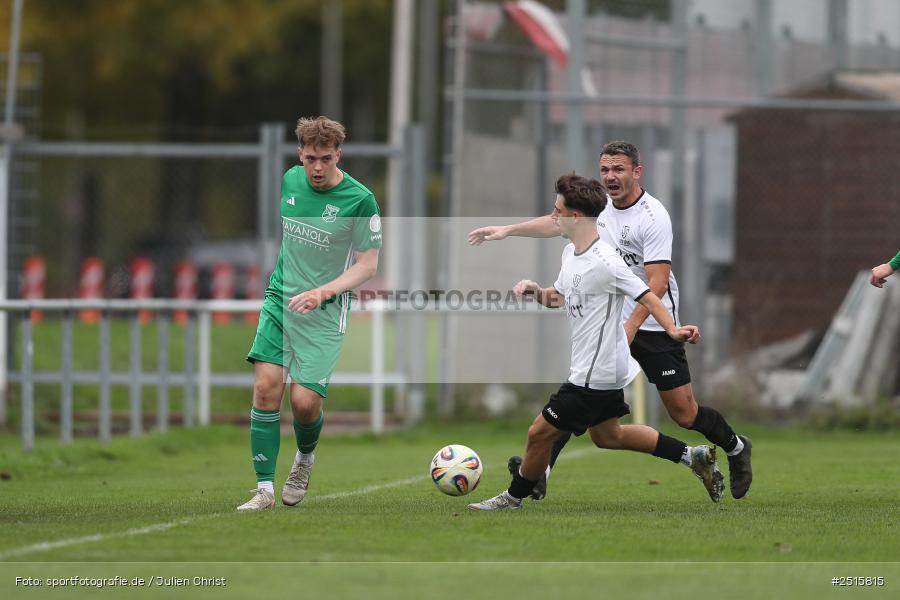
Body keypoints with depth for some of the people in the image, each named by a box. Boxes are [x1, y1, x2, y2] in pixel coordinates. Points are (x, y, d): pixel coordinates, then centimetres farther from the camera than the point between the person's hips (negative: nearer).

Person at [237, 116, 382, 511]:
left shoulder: (360, 200, -11)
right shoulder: (290, 180, 4)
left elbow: (367, 265, -8)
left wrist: (324, 291, -21)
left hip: (323, 313, -4)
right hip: (279, 300, 4)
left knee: (305, 401, -12)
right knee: (266, 386, -11)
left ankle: (305, 457, 24)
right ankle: (264, 489, -6)